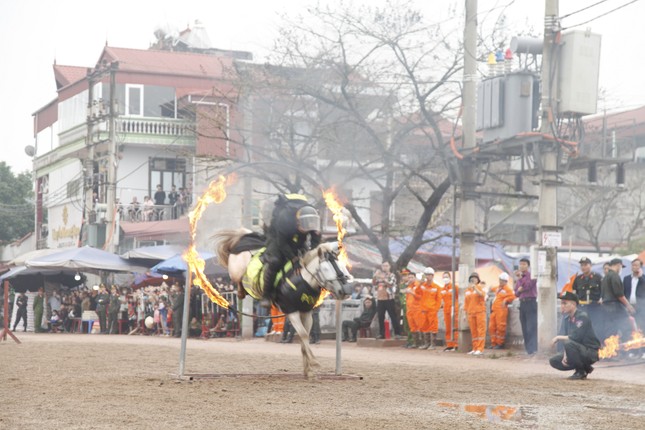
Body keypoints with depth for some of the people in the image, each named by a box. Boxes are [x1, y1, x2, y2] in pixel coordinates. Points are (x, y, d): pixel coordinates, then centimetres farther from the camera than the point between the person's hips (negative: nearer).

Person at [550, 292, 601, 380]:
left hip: (591, 353, -9)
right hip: (579, 351, 9)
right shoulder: (566, 318, 7)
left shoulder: (582, 317, -18)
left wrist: (559, 338, -14)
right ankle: (585, 367, 10)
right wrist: (565, 355, -9)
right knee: (554, 361, 2)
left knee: (569, 344, -34)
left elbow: (575, 337, -27)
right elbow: (565, 338, 5)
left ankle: (580, 372, -15)